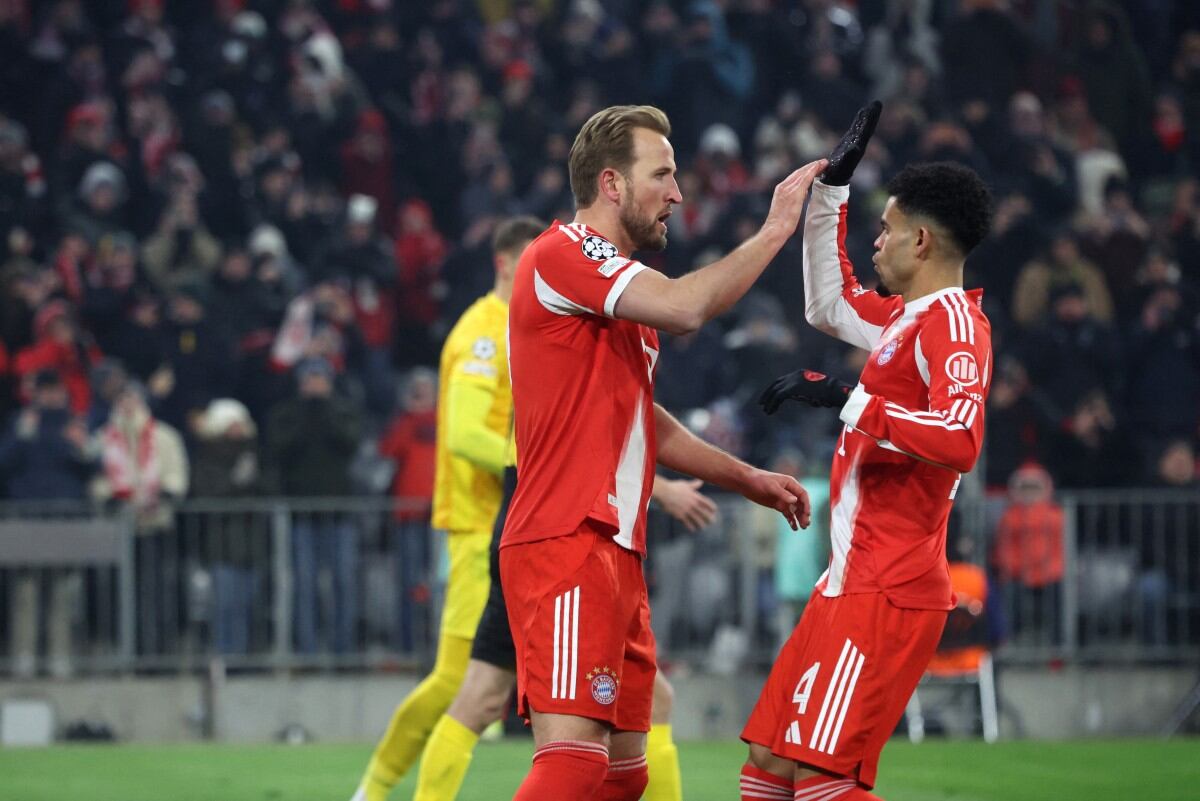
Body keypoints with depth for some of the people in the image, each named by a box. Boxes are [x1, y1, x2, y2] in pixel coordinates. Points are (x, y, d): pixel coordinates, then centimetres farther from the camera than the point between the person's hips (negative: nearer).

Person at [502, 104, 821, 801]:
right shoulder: (562, 254, -8)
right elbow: (686, 307, -23)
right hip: (566, 546, -10)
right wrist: (775, 230, -11)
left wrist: (748, 479, 28)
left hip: (616, 553, 10)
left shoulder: (622, 291, 22)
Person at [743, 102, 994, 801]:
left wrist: (847, 400, -27)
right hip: (851, 583, 10)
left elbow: (959, 441, -29)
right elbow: (829, 302, 37)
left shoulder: (953, 323, -12)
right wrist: (834, 186, 33)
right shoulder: (904, 318, 16)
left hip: (887, 592, -10)